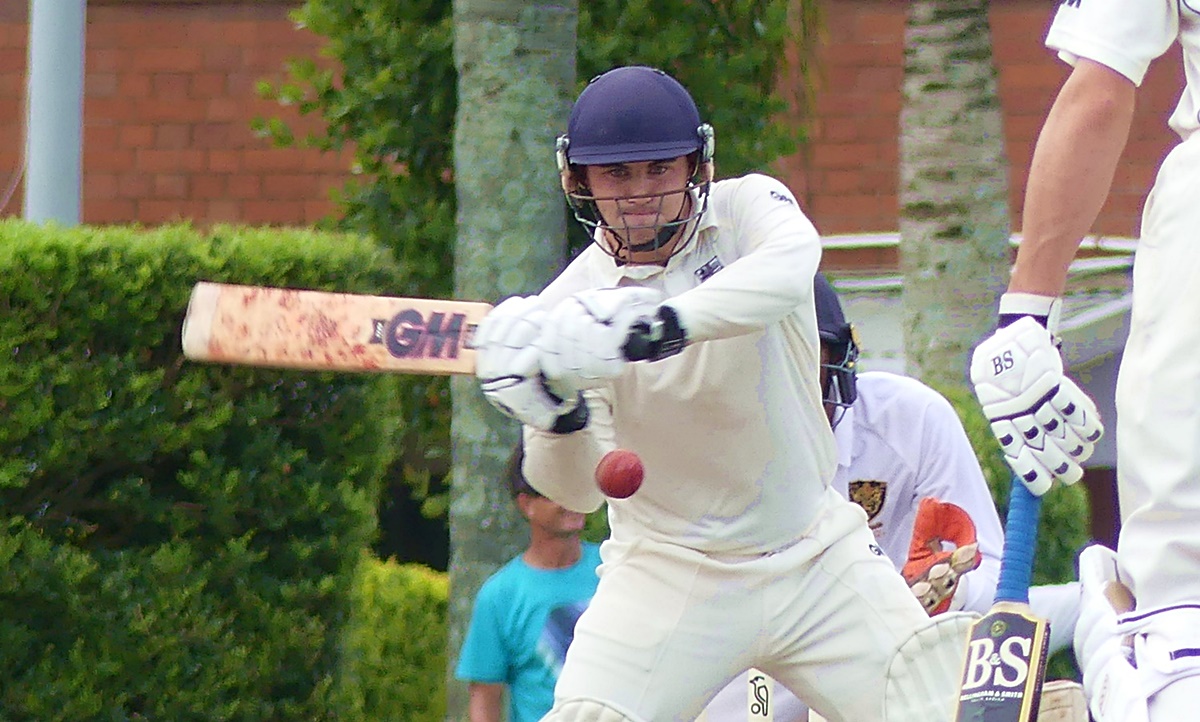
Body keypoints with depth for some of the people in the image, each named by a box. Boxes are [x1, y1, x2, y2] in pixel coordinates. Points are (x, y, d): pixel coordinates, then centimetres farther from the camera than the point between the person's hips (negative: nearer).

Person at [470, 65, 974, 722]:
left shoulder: (748, 209, -6)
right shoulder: (565, 307, -6)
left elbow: (790, 266, -32)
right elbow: (577, 490, -12)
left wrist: (663, 324, -47)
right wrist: (556, 415, -35)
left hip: (818, 557, 1)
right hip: (666, 570, -1)